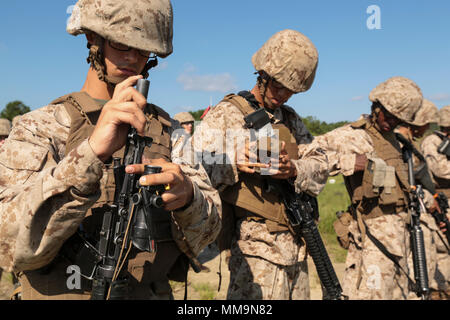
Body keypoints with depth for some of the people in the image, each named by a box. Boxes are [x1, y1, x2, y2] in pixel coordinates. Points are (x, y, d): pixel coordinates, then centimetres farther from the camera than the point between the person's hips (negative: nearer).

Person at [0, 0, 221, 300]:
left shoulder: (165, 127, 1)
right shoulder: (40, 126, -7)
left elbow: (205, 228, -6)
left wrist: (185, 195, -28)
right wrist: (91, 153, -35)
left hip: (156, 292, 3)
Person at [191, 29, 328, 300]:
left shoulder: (292, 119, 15)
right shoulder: (225, 114, -5)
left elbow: (321, 165, 8)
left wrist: (293, 170, -12)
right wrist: (233, 163, -28)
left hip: (296, 245, 7)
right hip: (256, 246, -7)